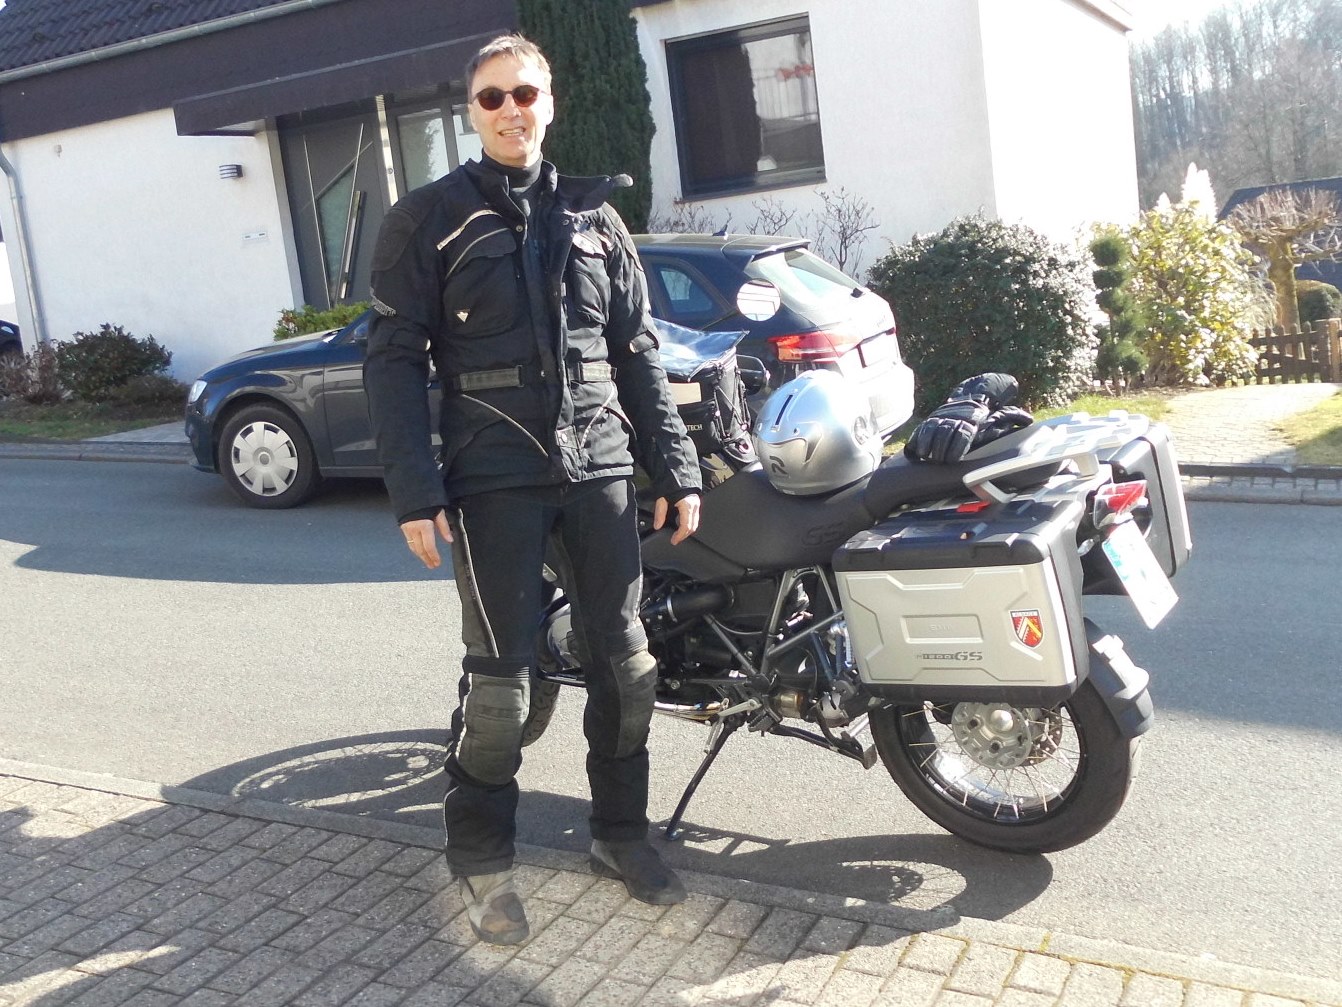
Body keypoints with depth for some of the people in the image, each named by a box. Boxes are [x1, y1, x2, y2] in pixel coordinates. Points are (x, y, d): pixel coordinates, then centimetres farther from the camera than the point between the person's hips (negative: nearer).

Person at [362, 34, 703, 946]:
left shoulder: (593, 215, 14)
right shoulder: (429, 218, 3)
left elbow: (637, 352, 15)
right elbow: (395, 358, -2)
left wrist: (675, 470, 9)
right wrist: (414, 491, -11)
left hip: (600, 468, 4)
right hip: (494, 478, -4)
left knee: (625, 662, 7)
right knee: (499, 679, -1)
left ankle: (622, 832, 25)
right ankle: (483, 860, 16)